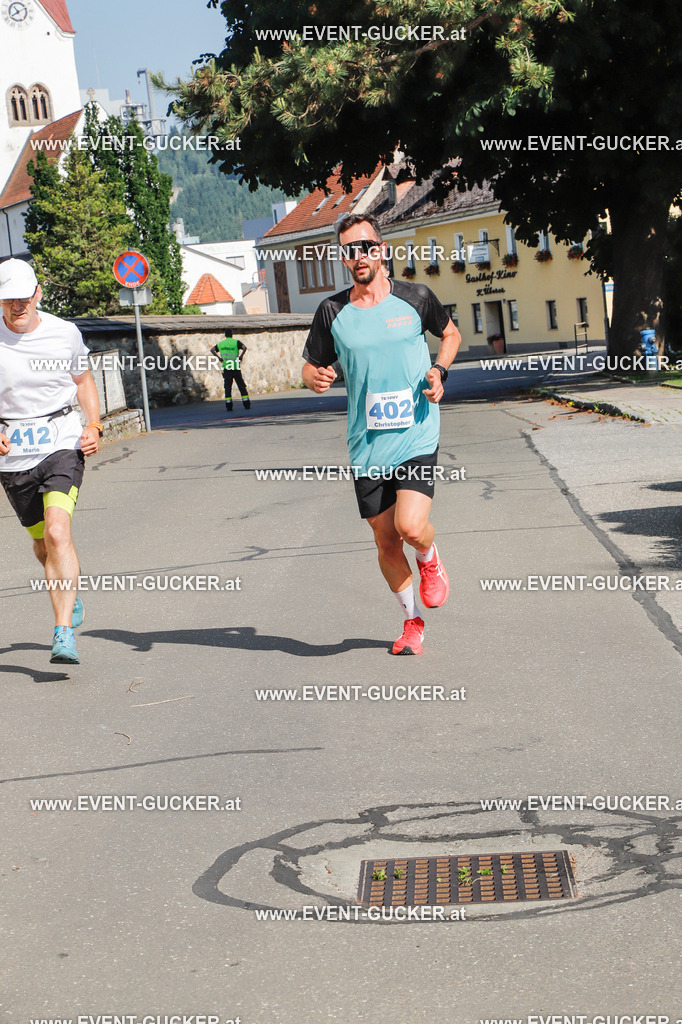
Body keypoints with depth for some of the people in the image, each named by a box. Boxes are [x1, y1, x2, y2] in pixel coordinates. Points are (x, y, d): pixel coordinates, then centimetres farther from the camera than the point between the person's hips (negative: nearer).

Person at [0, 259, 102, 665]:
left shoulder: (65, 333, -2)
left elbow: (84, 380, 15)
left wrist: (94, 426, 1)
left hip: (62, 445, -2)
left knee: (58, 532, -21)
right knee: (42, 542, 14)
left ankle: (64, 633, -22)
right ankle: (71, 595, 45)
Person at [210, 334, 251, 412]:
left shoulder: (220, 343, 11)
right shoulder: (236, 342, 3)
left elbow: (212, 350, 0)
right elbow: (244, 347, -14)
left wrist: (219, 357, -3)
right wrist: (240, 356, -8)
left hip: (226, 368, 2)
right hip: (236, 368, -2)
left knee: (227, 387, 3)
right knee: (241, 386, 5)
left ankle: (228, 406, -5)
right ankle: (247, 405, 3)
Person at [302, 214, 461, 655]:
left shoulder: (416, 298, -2)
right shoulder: (333, 311, 1)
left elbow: (450, 333, 16)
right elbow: (312, 367, 10)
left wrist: (439, 371, -2)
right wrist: (317, 378, -14)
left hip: (417, 436, -2)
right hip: (367, 447, 2)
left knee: (411, 526, -20)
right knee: (386, 542, 7)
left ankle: (430, 560, 17)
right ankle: (413, 621, 28)